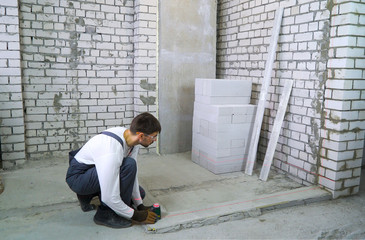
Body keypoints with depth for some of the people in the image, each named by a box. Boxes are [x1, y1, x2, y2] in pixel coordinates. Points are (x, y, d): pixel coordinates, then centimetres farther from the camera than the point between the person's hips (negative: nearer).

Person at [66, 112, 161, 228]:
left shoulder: (132, 138, -12)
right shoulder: (112, 153, -39)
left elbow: (133, 175, -3)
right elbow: (109, 198, -33)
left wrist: (140, 205, -3)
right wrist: (135, 215, -21)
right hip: (77, 178, -9)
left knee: (139, 193, 10)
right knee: (129, 165, -32)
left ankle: (87, 195, 18)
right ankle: (106, 214, -15)